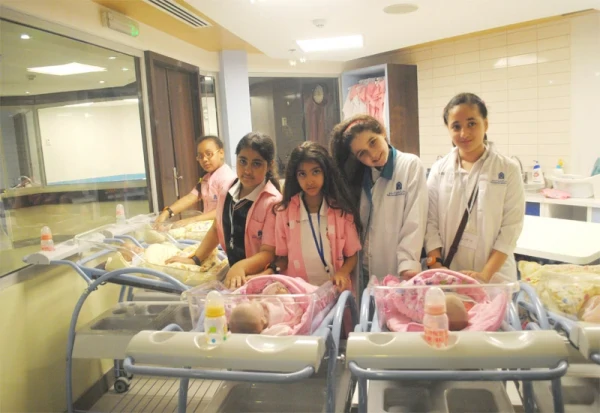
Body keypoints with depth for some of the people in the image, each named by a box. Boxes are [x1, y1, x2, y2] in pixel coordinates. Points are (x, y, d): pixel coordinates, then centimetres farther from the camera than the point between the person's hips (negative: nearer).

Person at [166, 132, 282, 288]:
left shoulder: (273, 202, -18)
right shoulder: (227, 191, 2)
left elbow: (268, 252, -19)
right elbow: (217, 229, 15)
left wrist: (241, 267, -35)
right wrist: (195, 259, 11)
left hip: (259, 278, -5)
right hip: (232, 271, 5)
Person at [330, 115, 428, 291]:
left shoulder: (411, 165, -4)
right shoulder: (359, 175, 9)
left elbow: (415, 222, -13)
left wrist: (407, 265, -23)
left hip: (398, 272, -4)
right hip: (366, 272, 4)